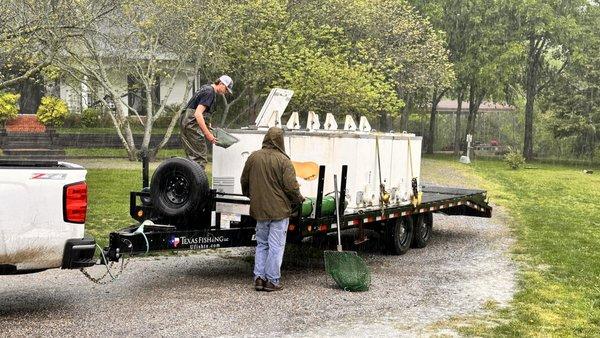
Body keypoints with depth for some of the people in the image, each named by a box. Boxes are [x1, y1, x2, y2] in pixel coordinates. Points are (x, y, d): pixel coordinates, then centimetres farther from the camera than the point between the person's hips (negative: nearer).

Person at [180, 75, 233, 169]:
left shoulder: (206, 88, 18)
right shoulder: (210, 92, -13)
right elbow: (198, 113, -21)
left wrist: (206, 128, 23)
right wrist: (208, 134, -22)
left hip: (185, 122, 10)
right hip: (192, 124, -10)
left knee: (193, 156, 13)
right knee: (201, 157, -10)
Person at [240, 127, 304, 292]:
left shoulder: (253, 157, 3)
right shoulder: (283, 161, -12)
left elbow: (244, 181, 14)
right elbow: (291, 186, -15)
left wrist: (250, 195, 33)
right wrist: (299, 198, 5)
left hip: (259, 209, 5)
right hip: (279, 210, -5)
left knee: (261, 244, 16)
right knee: (276, 246, 2)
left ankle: (259, 278, 13)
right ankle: (272, 281, 4)